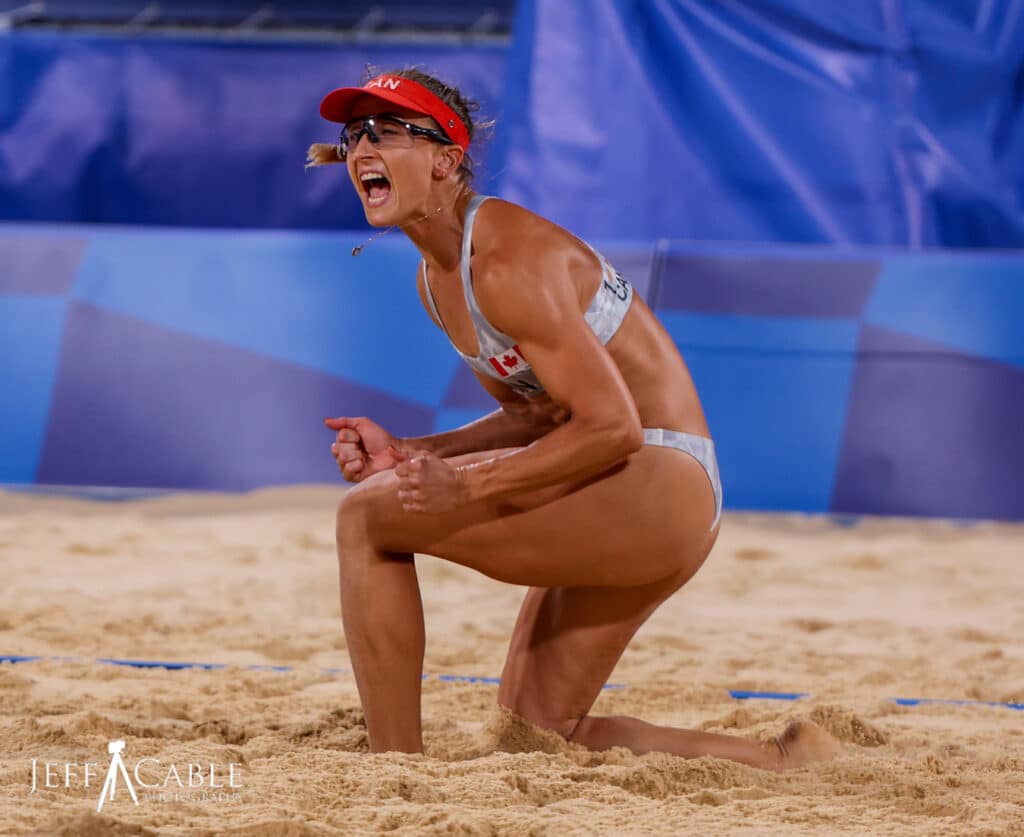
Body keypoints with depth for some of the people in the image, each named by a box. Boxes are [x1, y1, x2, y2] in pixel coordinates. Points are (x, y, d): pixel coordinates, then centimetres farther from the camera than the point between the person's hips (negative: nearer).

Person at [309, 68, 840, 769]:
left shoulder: (509, 259, -19)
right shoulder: (436, 279, 10)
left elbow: (612, 426, -22)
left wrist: (467, 486, -23)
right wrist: (407, 455, 4)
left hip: (661, 483, -10)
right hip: (610, 501, 10)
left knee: (368, 516, -17)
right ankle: (782, 765, 21)